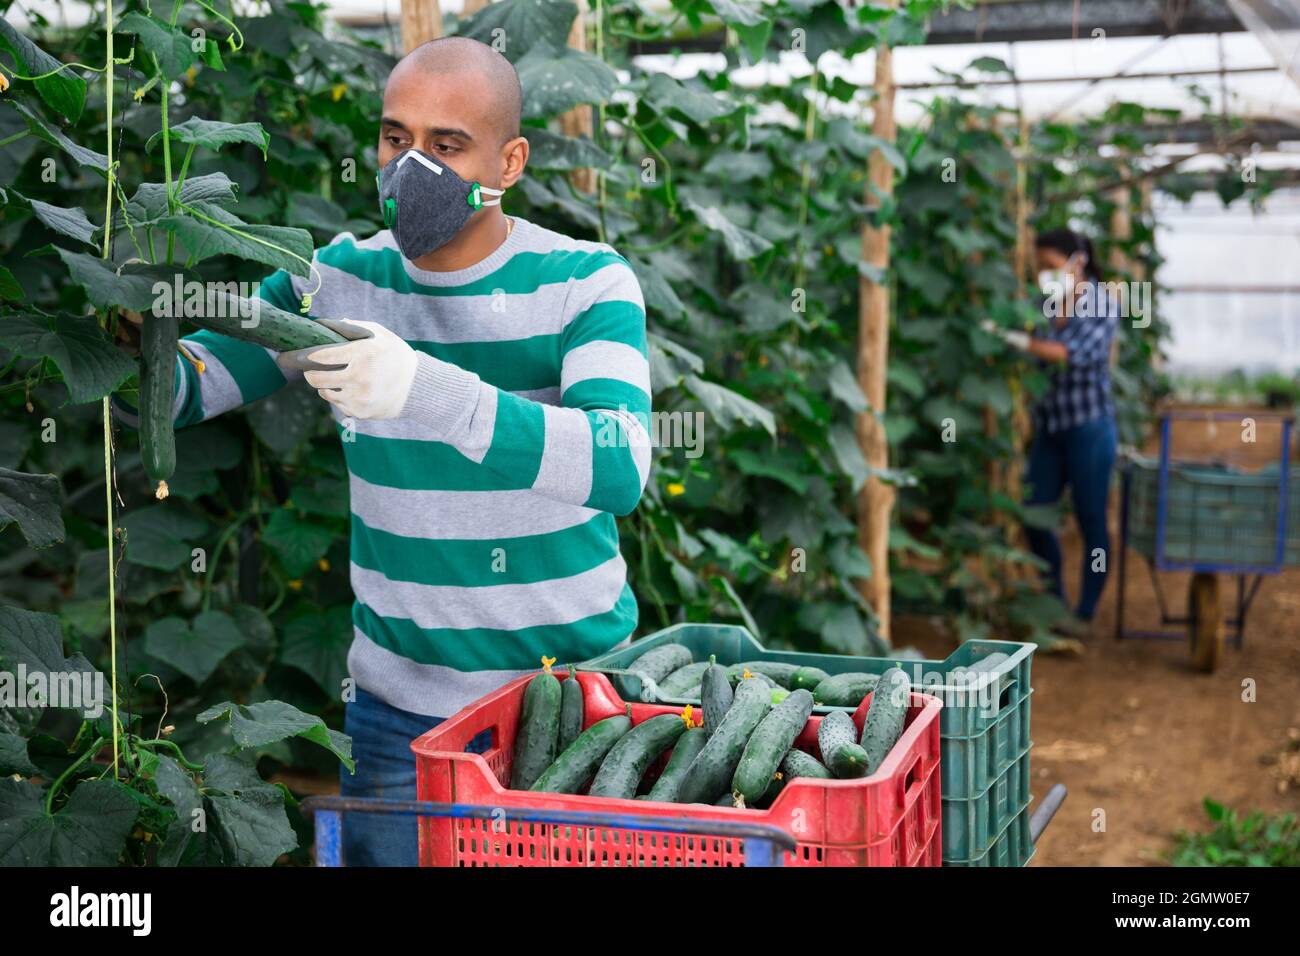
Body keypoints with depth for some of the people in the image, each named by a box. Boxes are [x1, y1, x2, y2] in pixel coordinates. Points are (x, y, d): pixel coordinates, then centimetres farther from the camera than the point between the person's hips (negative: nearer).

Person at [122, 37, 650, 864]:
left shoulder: (588, 283, -12)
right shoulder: (340, 281, -1)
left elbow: (618, 468, -28)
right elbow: (181, 383, -3)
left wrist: (426, 389, -40)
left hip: (572, 693, -2)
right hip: (398, 700, 2)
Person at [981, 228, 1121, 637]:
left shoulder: (1102, 302, -7)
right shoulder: (1049, 305, 8)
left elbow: (1076, 354, -22)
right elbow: (1036, 361, 8)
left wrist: (1019, 340, -28)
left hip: (1088, 425, -6)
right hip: (1050, 425, 6)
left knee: (1091, 522, 2)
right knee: (1034, 517, 6)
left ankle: (1085, 614, 11)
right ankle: (1054, 602, 23)